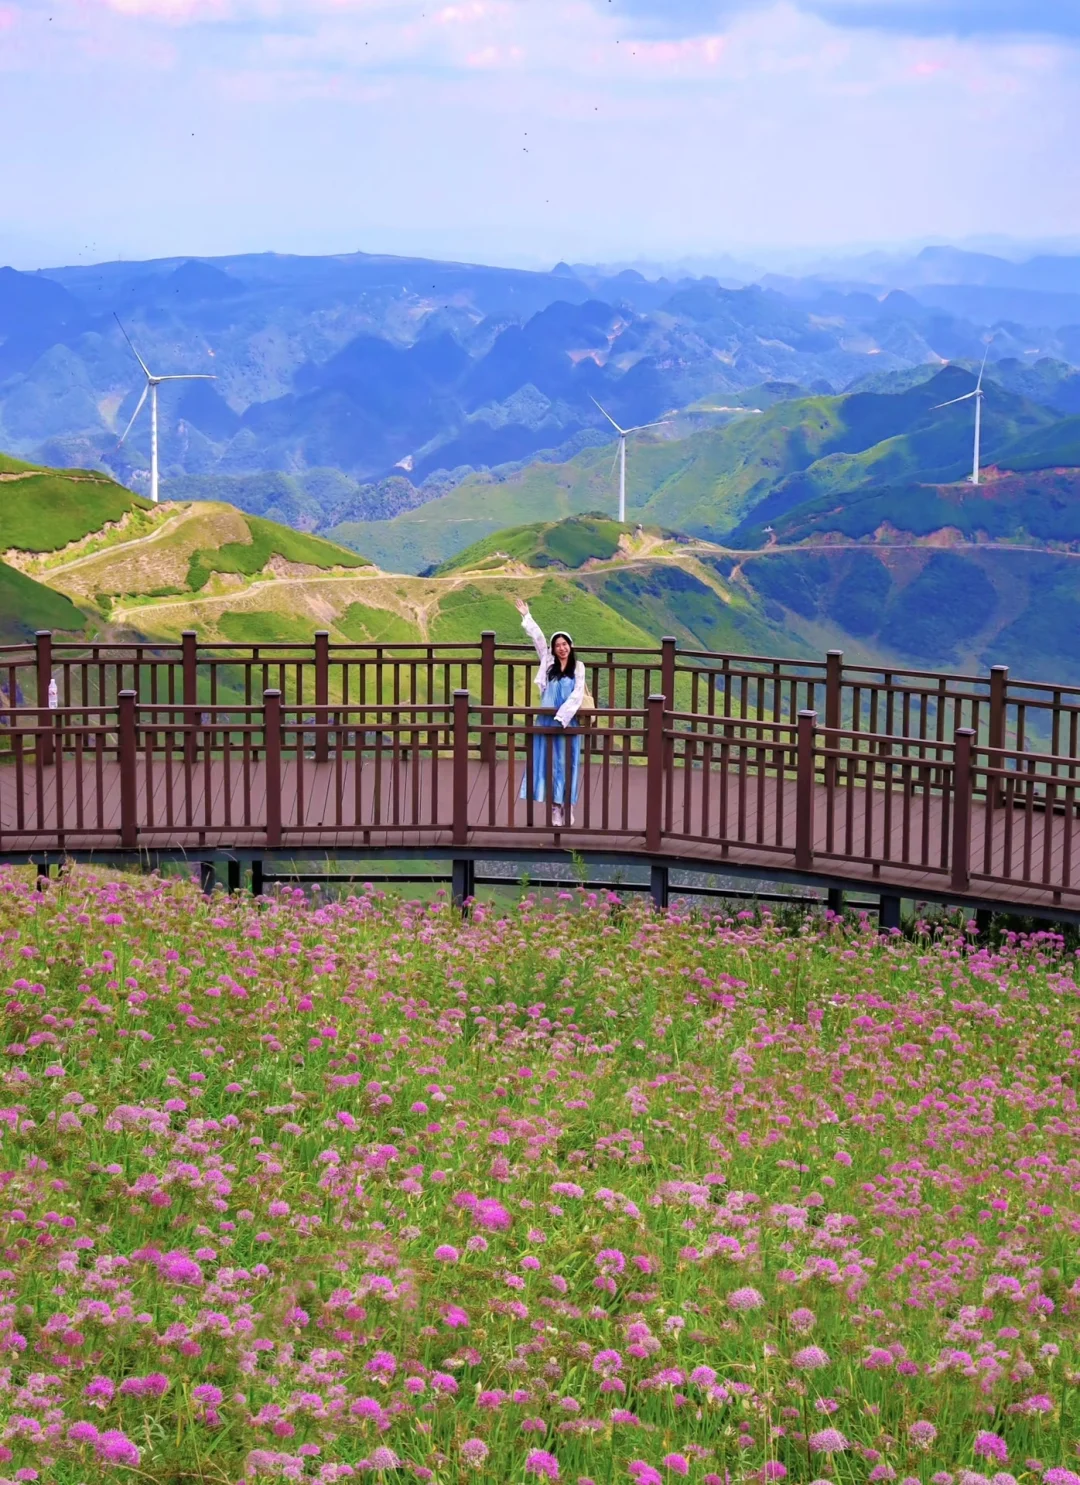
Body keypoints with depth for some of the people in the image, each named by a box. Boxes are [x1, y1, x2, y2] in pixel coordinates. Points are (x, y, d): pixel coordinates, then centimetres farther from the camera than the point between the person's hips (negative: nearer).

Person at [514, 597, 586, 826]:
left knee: (567, 763, 2)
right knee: (551, 763, 1)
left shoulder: (578, 667, 1)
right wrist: (526, 616, 12)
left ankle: (567, 806, 7)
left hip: (568, 723, -2)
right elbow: (538, 638, 9)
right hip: (548, 721, 2)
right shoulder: (548, 663, 7)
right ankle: (555, 807, 3)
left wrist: (562, 716, -16)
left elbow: (578, 694, -7)